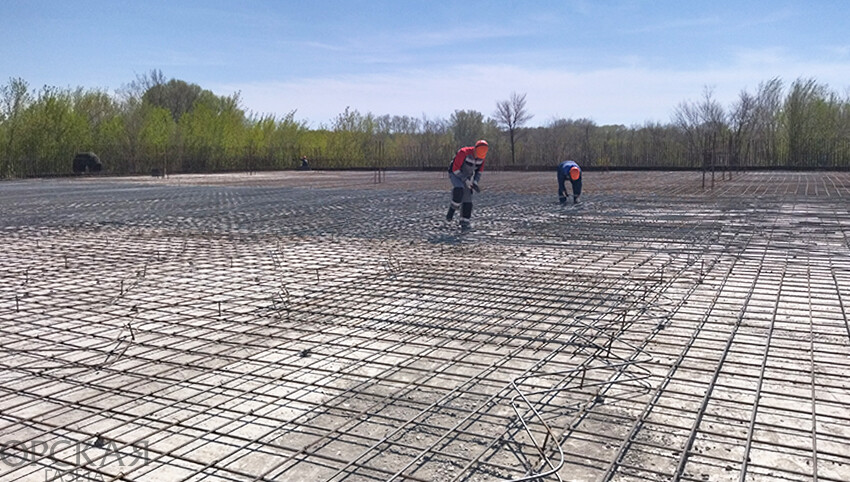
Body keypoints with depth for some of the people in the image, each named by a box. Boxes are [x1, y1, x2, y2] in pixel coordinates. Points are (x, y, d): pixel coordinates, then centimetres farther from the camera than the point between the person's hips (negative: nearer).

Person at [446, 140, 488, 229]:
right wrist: (466, 181, -25)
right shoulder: (463, 153, -30)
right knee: (459, 190, -33)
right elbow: (455, 169, -26)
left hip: (467, 177, 6)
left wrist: (475, 183, -11)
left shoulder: (481, 156, -9)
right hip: (455, 174, -6)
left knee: (467, 199, -2)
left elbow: (479, 171, 6)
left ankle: (464, 223, 5)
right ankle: (452, 208, -11)